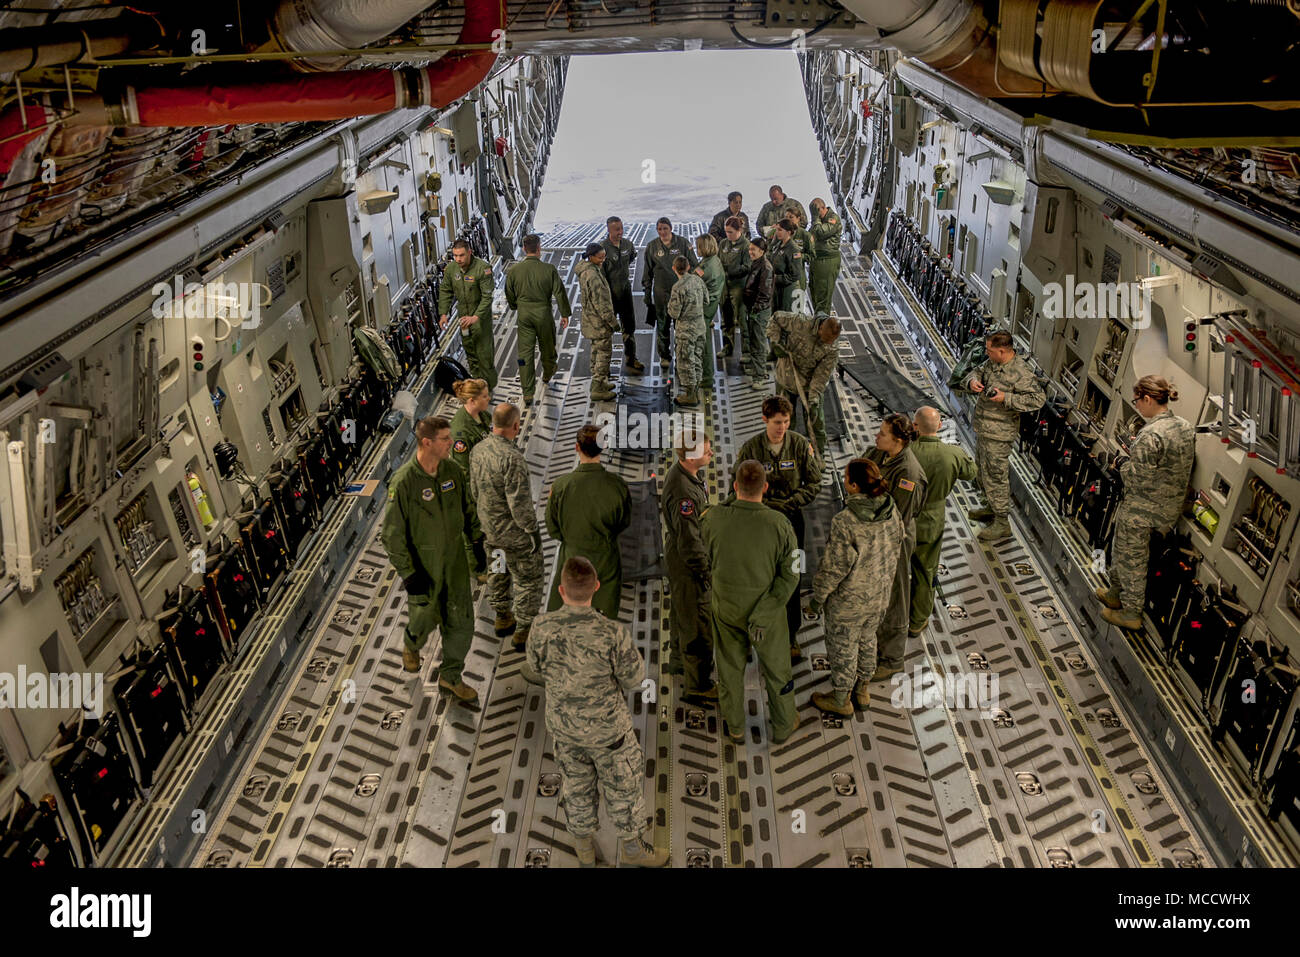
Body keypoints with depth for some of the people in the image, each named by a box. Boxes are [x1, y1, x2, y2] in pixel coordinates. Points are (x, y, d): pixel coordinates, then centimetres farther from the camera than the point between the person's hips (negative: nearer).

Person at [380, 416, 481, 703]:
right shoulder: (403, 482, -23)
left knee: (461, 621, 9)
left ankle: (450, 676, 30)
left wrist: (477, 542, 12)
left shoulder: (452, 469, -6)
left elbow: (466, 510, 11)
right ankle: (412, 646, 52)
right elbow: (392, 534, -17)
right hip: (423, 566, -5)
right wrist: (408, 574, -16)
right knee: (425, 618, 15)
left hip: (455, 561, 5)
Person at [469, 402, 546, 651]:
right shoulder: (512, 457, -30)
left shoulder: (478, 449, -4)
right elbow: (519, 502, -28)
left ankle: (503, 618, 43)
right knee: (529, 577, 9)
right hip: (513, 531, -8)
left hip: (489, 527, 8)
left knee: (497, 571, 25)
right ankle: (523, 630, 20)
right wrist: (532, 530, -16)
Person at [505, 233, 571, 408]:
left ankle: (527, 394, 2)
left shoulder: (513, 270, -7)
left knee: (525, 353, 3)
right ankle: (547, 375, 47)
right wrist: (565, 314, 6)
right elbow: (559, 293, -6)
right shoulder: (549, 269, -12)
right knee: (547, 347, 23)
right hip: (544, 314, -1)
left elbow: (510, 296, 5)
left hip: (524, 315, 1)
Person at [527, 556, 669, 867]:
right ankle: (632, 847, 43)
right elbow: (634, 679, -18)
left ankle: (584, 847, 47)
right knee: (624, 782, 22)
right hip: (607, 725, -3)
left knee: (576, 782, 27)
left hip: (563, 722, 3)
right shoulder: (612, 633, -35)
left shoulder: (542, 628, -24)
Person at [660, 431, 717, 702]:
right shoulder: (683, 492, -34)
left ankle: (678, 661, 48)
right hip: (687, 563, -10)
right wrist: (707, 573, -20)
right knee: (698, 624, 3)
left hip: (678, 555, 10)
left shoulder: (681, 472, -1)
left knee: (681, 611, 27)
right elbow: (689, 542, -29)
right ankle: (697, 685, 18)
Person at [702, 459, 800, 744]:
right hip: (768, 608, -1)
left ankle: (735, 728, 41)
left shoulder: (714, 519, -23)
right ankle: (783, 726, 42)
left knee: (730, 668, 22)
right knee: (776, 667, 22)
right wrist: (763, 615, -19)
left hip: (725, 607, 1)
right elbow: (790, 574, -21)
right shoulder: (779, 524, -23)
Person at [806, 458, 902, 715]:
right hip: (879, 596, 6)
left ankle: (841, 700, 37)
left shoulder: (845, 523, -33)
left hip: (848, 600, -6)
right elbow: (895, 551, 3)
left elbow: (834, 568, -25)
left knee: (843, 649, 16)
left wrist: (817, 599, -10)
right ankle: (861, 690, 48)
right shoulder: (891, 512, -12)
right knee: (867, 641, 28)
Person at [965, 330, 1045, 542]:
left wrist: (1006, 398, -27)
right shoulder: (991, 362, 2)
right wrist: (973, 382, -5)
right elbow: (978, 373, 19)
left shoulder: (1021, 372, -22)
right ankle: (993, 508, 42)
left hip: (998, 433, -9)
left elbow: (1038, 399, -22)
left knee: (995, 475, -2)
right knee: (982, 469, 23)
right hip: (982, 427, 9)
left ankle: (1002, 523, 9)